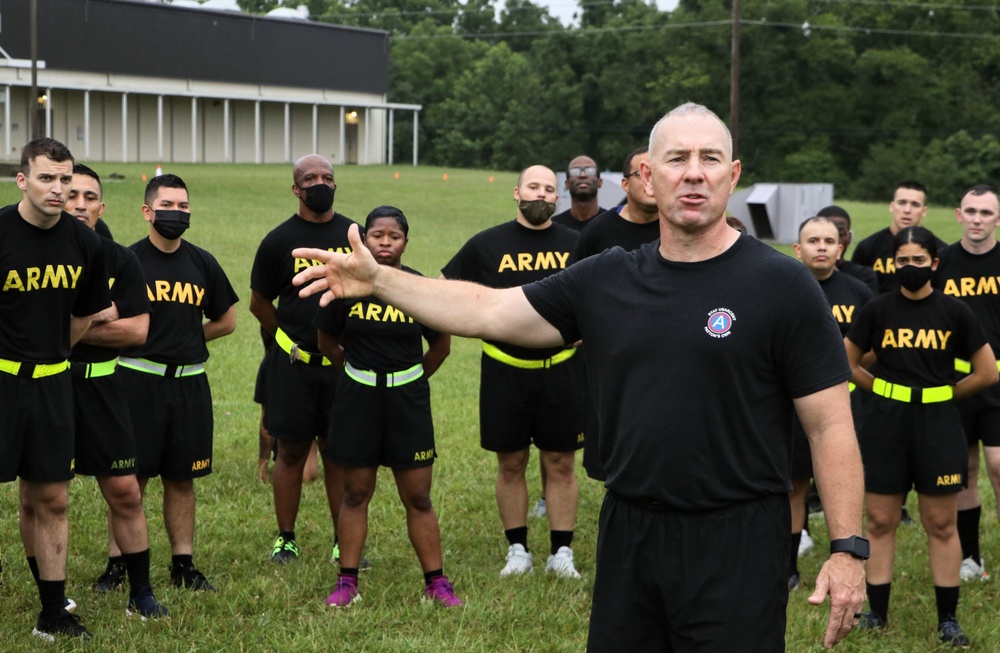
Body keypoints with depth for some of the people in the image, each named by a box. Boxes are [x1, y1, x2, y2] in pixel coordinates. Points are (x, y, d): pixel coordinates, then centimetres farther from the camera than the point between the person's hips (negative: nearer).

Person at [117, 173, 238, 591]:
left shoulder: (202, 263, 9)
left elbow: (226, 321, 18)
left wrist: (185, 338, 8)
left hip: (190, 381, 4)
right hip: (138, 380, -4)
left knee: (182, 478, 10)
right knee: (131, 478, -1)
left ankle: (183, 564, 17)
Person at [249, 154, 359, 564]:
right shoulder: (279, 240, -1)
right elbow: (259, 303, 9)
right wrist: (291, 336, 9)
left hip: (343, 363, 2)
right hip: (294, 363, -1)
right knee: (291, 452, 5)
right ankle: (285, 539, 14)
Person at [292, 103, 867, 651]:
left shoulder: (781, 286, -7)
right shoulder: (607, 281, 6)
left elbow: (831, 424, -8)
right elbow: (488, 311, 9)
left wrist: (848, 548, -13)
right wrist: (379, 281, 1)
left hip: (735, 545, -4)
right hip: (627, 532, 4)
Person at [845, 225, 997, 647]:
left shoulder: (955, 313, -2)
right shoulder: (878, 310, -1)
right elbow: (847, 363, 9)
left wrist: (941, 392, 6)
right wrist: (885, 390, 8)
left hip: (937, 425, -1)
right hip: (885, 423, 1)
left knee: (941, 524, 5)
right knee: (880, 521, 6)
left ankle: (948, 619, 12)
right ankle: (877, 612, 16)